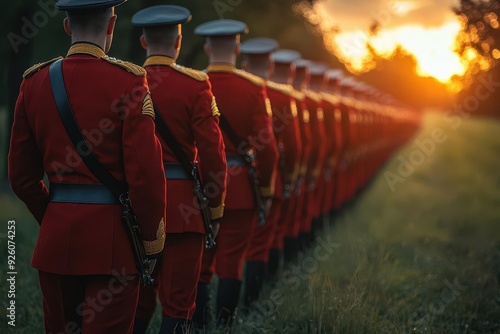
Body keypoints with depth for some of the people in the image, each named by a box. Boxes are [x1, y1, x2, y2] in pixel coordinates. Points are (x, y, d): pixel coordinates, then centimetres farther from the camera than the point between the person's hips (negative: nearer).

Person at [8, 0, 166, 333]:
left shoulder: (35, 81, 4)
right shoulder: (128, 80, -11)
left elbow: (22, 176, 8)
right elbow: (146, 172, -14)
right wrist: (153, 239, -3)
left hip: (56, 237, 5)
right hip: (113, 239, -5)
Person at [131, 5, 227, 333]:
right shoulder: (195, 84, -7)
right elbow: (212, 151, -10)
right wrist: (215, 208, 1)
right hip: (183, 206, -4)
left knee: (137, 302, 14)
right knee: (178, 303, 2)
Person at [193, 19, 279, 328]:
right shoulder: (254, 88, -7)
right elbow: (266, 145, -9)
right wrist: (267, 188, 3)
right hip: (240, 187, -2)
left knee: (199, 264, 10)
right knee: (231, 263, 5)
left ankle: (198, 326, 13)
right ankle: (225, 325, 6)